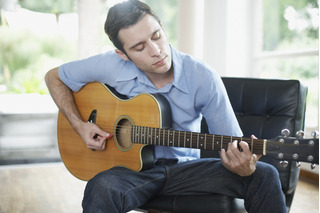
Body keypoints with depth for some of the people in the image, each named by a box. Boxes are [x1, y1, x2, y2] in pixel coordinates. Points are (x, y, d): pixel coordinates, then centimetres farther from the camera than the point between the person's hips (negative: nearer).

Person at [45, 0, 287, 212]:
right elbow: (54, 77, 6)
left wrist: (243, 167, -34)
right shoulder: (111, 66, -9)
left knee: (264, 176, -21)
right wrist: (80, 125, -8)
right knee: (101, 187, -38)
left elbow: (234, 143, -9)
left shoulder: (203, 77, -11)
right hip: (132, 167, 0)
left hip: (184, 167, 1)